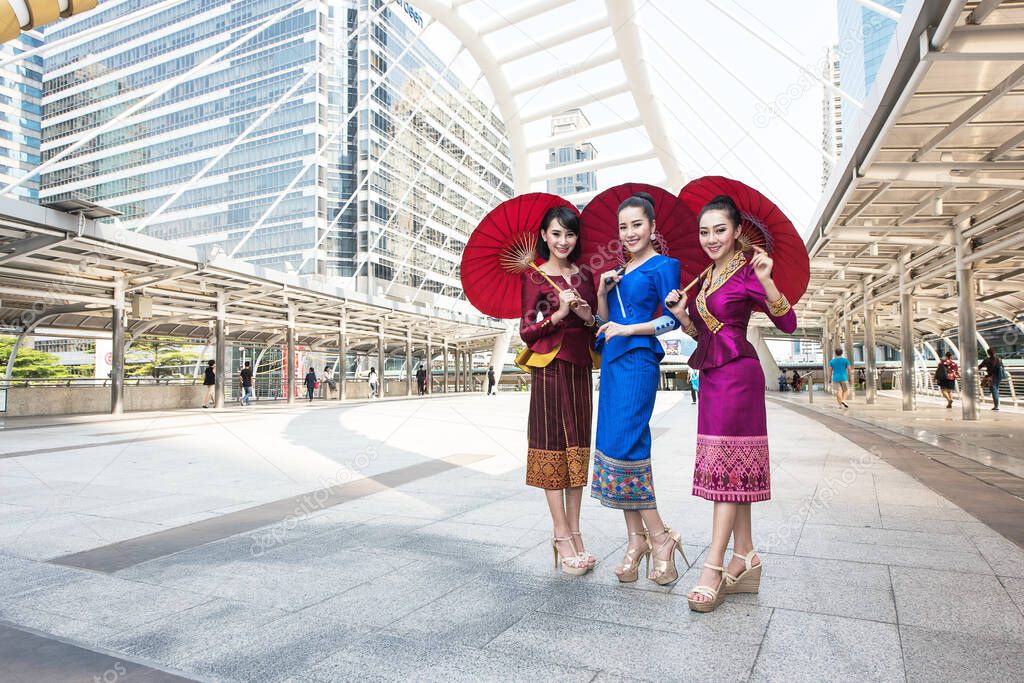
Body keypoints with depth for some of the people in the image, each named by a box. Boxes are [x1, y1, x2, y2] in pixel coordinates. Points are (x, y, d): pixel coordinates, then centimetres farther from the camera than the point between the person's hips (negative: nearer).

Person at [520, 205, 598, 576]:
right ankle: (561, 535, 5)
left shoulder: (585, 276, 14)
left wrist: (588, 316, -6)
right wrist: (558, 314, -15)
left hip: (580, 369, 5)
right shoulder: (533, 276, 1)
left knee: (578, 447, 6)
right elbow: (526, 331, -3)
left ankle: (574, 531, 15)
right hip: (549, 369, -5)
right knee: (552, 446, -3)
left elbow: (598, 327, 15)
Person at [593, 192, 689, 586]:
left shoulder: (664, 266, -1)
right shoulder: (620, 270, 20)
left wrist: (628, 329, -11)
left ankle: (659, 536, 2)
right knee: (612, 446, 4)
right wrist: (602, 292, 5)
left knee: (623, 447, -14)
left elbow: (673, 320, -8)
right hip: (612, 361, 8)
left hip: (638, 362, -8)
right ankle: (636, 538, 12)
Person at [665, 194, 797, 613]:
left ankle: (714, 567, -1)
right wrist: (680, 313, 1)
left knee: (727, 465, -7)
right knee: (732, 467, 10)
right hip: (711, 374, 8)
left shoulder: (747, 271, -7)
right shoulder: (704, 276, 16)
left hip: (738, 373, -8)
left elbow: (788, 323, -14)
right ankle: (745, 558, 19)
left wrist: (766, 281, -27)